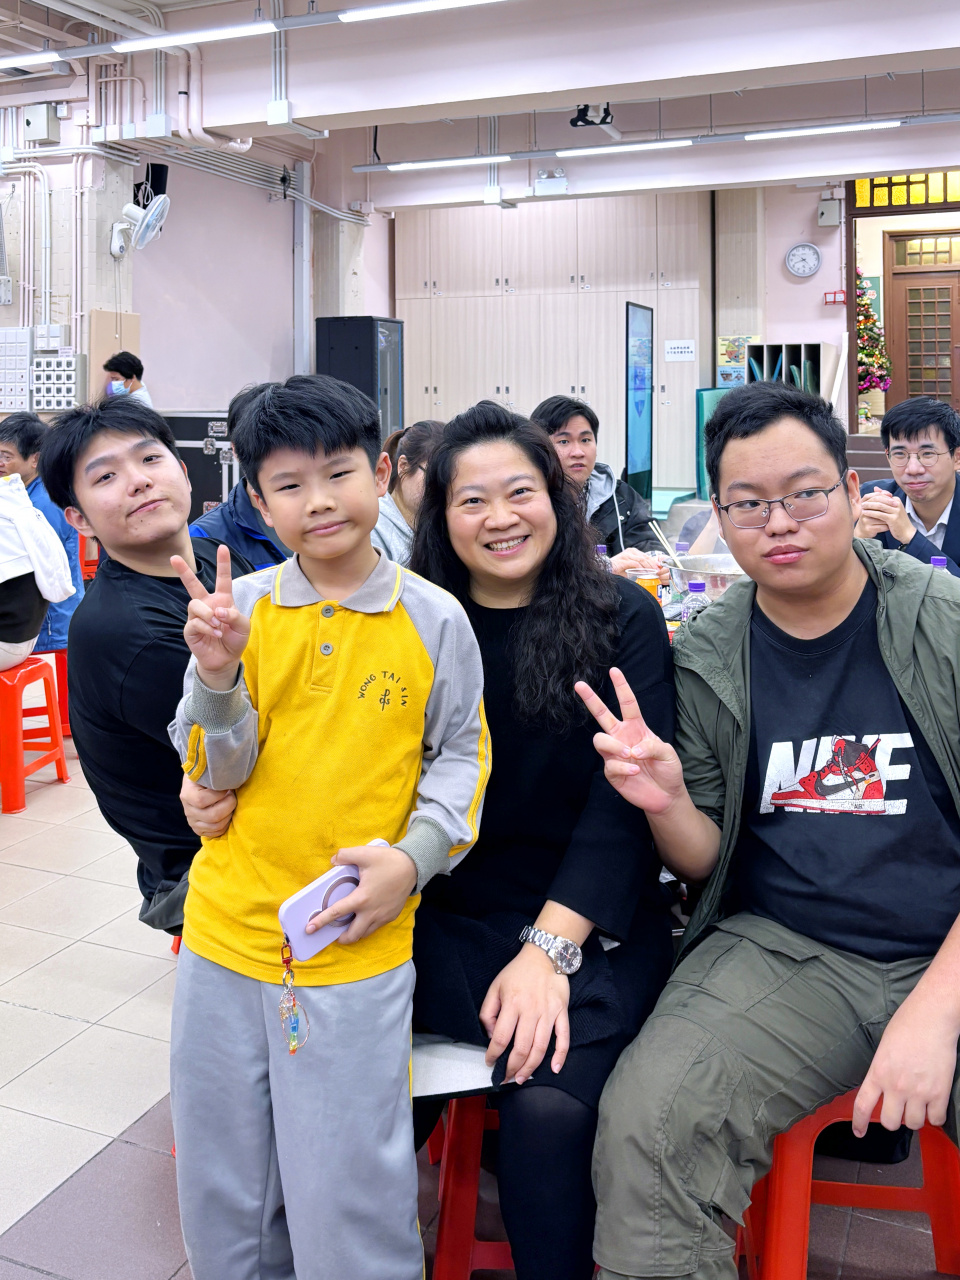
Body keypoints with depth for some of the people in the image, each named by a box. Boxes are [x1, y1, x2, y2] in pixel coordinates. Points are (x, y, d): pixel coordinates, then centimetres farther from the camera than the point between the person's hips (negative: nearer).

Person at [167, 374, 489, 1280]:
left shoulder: (434, 619, -4)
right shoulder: (239, 608, -2)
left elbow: (461, 756, 5)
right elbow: (216, 772, -2)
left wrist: (414, 857, -9)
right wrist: (216, 676, -20)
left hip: (358, 948, -2)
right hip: (227, 933, 3)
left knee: (348, 1198, 7)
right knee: (222, 1191, 19)